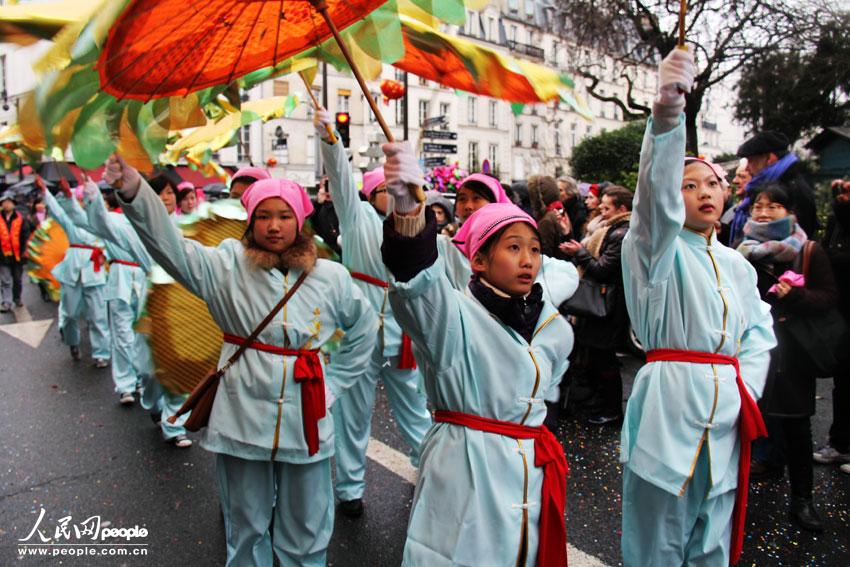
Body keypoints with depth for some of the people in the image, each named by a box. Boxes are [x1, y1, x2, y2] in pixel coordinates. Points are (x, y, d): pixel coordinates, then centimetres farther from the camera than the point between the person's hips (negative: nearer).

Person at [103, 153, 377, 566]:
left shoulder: (331, 277, 0)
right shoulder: (229, 265, -4)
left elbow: (363, 330, 13)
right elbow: (171, 246, -21)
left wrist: (332, 383, 6)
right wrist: (133, 190, -37)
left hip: (306, 418, 1)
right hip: (242, 416, -1)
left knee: (305, 531, 16)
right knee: (245, 528, 19)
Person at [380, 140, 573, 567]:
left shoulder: (556, 329, 5)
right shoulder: (453, 314, -14)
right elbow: (417, 274, -36)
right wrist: (405, 204, -53)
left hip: (532, 471, 6)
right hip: (463, 471, -5)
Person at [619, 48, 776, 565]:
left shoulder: (737, 265, 15)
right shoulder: (659, 247, -5)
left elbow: (760, 332, 17)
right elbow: (656, 191, -24)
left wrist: (745, 390, 0)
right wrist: (667, 110, -38)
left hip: (726, 411, 6)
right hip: (668, 401, -6)